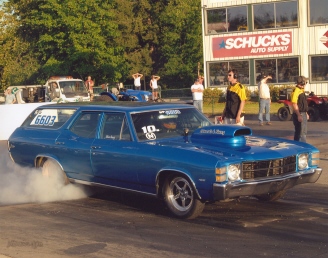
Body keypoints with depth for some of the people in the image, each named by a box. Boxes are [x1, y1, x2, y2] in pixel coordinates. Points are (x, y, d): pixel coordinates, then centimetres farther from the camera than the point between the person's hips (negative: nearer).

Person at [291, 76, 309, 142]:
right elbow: (294, 104, -22)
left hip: (303, 114, 11)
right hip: (299, 115, -11)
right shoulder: (296, 91, -17)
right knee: (301, 133, -8)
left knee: (304, 132, 17)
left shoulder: (302, 91, 14)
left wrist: (306, 113, 24)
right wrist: (299, 115, -25)